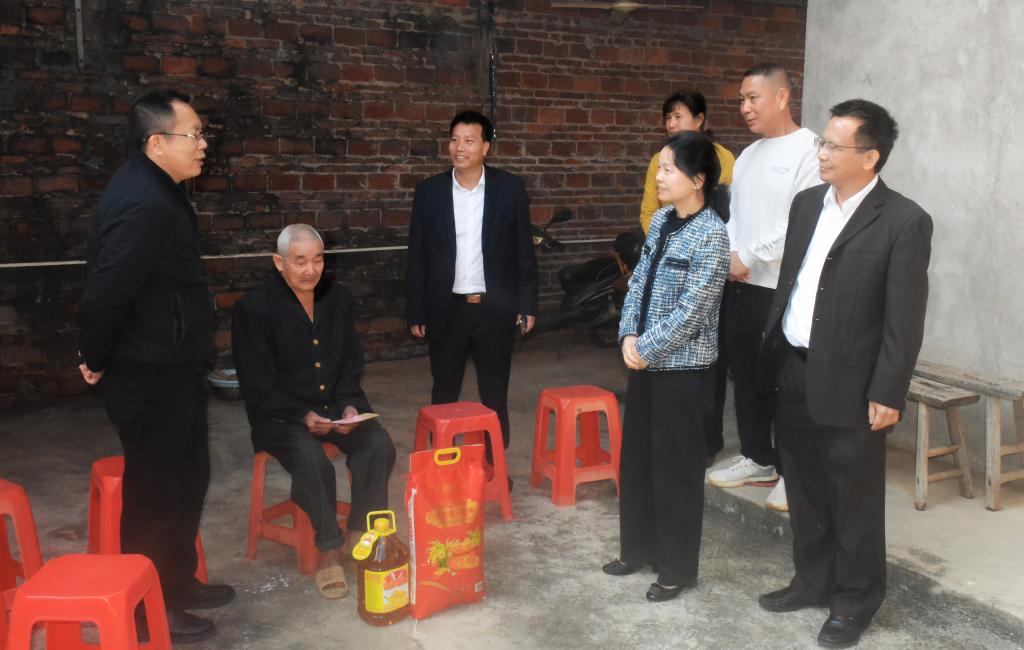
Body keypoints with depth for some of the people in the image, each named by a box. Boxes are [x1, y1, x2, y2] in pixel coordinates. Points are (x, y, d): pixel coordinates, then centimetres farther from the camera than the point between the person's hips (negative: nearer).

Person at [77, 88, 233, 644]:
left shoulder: (158, 188, 8)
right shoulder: (142, 205, -26)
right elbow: (104, 295, -29)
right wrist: (98, 363, -12)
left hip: (174, 370, 10)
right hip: (150, 379, -10)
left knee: (187, 480, 21)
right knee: (154, 492, 6)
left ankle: (179, 581, 38)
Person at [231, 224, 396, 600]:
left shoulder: (338, 298, 6)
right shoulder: (253, 308, -8)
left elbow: (351, 363, 11)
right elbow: (258, 385, -10)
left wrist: (349, 405, -8)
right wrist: (302, 415, -22)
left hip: (336, 405, 4)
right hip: (281, 414, -4)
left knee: (380, 446, -22)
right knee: (312, 460, -32)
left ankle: (360, 535, -5)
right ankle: (328, 550, -13)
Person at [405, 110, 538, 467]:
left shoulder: (510, 188, -2)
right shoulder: (429, 191, 0)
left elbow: (524, 251, 2)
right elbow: (417, 256, 2)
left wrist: (527, 304, -1)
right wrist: (416, 312, 0)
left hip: (495, 308, 0)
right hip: (446, 309, 1)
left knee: (495, 394, 10)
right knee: (444, 394, 10)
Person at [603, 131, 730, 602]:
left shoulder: (711, 235, -18)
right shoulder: (661, 220, 6)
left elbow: (690, 311, -20)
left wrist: (645, 349, -13)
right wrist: (628, 336, -3)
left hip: (683, 368, -8)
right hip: (646, 361, 8)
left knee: (676, 466, 4)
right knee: (636, 457, 16)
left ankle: (678, 568, 20)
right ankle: (639, 549, 33)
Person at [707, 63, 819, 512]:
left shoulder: (808, 150, -11)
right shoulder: (748, 155, 17)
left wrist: (749, 259, -14)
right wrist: (731, 256, -1)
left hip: (783, 287, -8)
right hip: (741, 283, 8)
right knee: (745, 374, 14)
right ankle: (757, 458, 27)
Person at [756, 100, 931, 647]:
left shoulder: (904, 221, -13)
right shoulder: (807, 202, 7)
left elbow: (906, 318, -13)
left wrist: (887, 394, -13)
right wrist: (770, 352, 11)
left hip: (849, 385, -6)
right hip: (794, 374, 6)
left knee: (854, 501, 9)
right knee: (805, 491, 18)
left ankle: (855, 601, 28)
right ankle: (812, 581, 37)